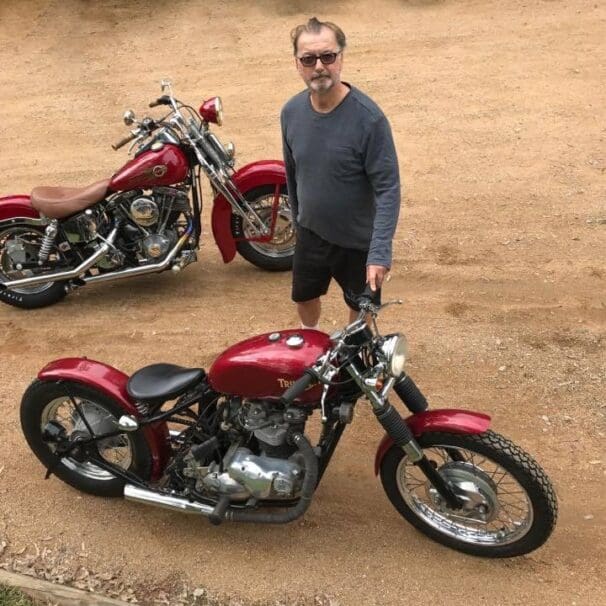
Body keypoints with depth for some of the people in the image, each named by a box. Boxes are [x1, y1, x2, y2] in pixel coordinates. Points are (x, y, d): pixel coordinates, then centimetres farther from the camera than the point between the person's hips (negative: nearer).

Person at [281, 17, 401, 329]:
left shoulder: (368, 118, -25)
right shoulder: (291, 112, -8)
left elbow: (388, 189, -24)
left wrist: (380, 252, -31)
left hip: (358, 241, -4)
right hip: (310, 235, 5)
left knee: (360, 307, 18)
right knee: (304, 297, 24)